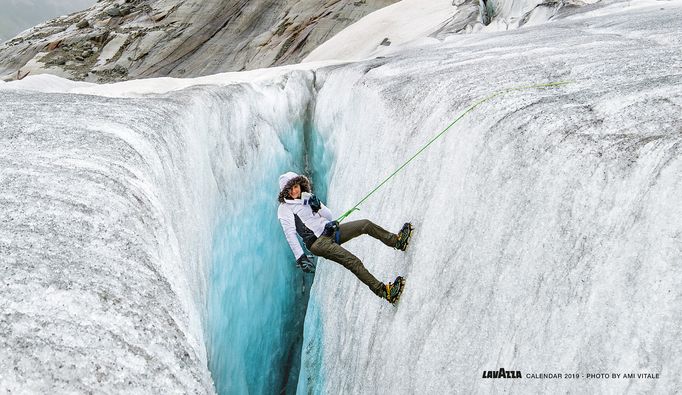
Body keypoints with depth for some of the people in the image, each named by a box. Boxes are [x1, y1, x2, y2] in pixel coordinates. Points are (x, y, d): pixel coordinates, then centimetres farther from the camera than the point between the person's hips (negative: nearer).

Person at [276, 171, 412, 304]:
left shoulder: (308, 197, 16)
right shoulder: (284, 208, -3)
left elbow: (329, 216, 15)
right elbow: (290, 234, -14)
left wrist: (318, 206, -6)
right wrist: (300, 257, -25)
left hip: (330, 231, 7)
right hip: (317, 242, -7)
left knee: (365, 224, -7)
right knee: (352, 261, -23)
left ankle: (397, 241, 6)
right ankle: (382, 290, -25)